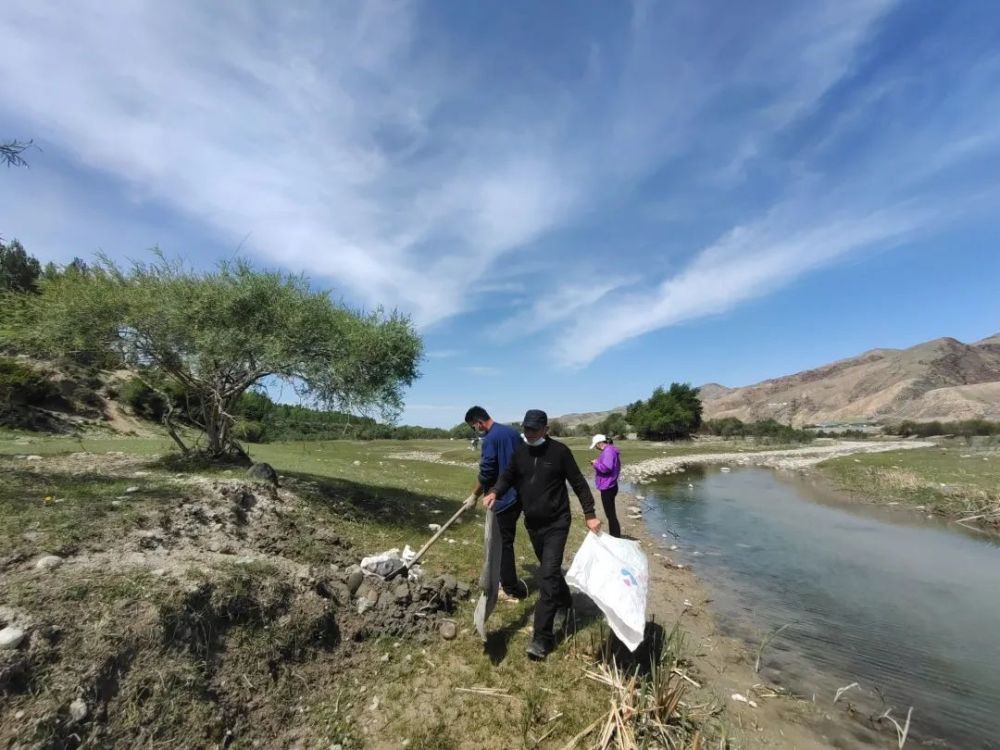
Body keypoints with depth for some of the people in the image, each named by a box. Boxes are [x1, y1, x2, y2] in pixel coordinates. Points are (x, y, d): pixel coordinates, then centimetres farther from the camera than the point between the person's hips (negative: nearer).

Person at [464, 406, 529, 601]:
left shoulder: (490, 439, -17)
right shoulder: (512, 432, 9)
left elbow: (486, 475, -15)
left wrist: (474, 496, -1)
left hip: (505, 497, -9)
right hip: (519, 494, 9)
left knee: (504, 543, 5)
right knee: (505, 539, 21)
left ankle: (511, 589, 15)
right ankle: (508, 581, 33)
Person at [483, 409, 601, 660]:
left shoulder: (559, 451, -13)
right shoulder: (520, 453, 0)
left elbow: (578, 483, -8)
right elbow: (508, 477, 8)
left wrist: (590, 514, -9)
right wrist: (495, 493, -13)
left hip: (556, 523, -5)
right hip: (532, 524, 5)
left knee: (548, 575, -10)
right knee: (550, 570, 22)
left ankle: (542, 637, -2)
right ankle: (564, 604, 49)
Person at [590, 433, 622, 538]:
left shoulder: (608, 451, -19)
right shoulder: (609, 450, 12)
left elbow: (607, 467, -29)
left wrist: (596, 463, -15)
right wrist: (597, 464, 8)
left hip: (607, 487, -11)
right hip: (608, 486, 11)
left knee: (610, 514, -2)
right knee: (610, 513, 21)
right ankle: (613, 536, 34)